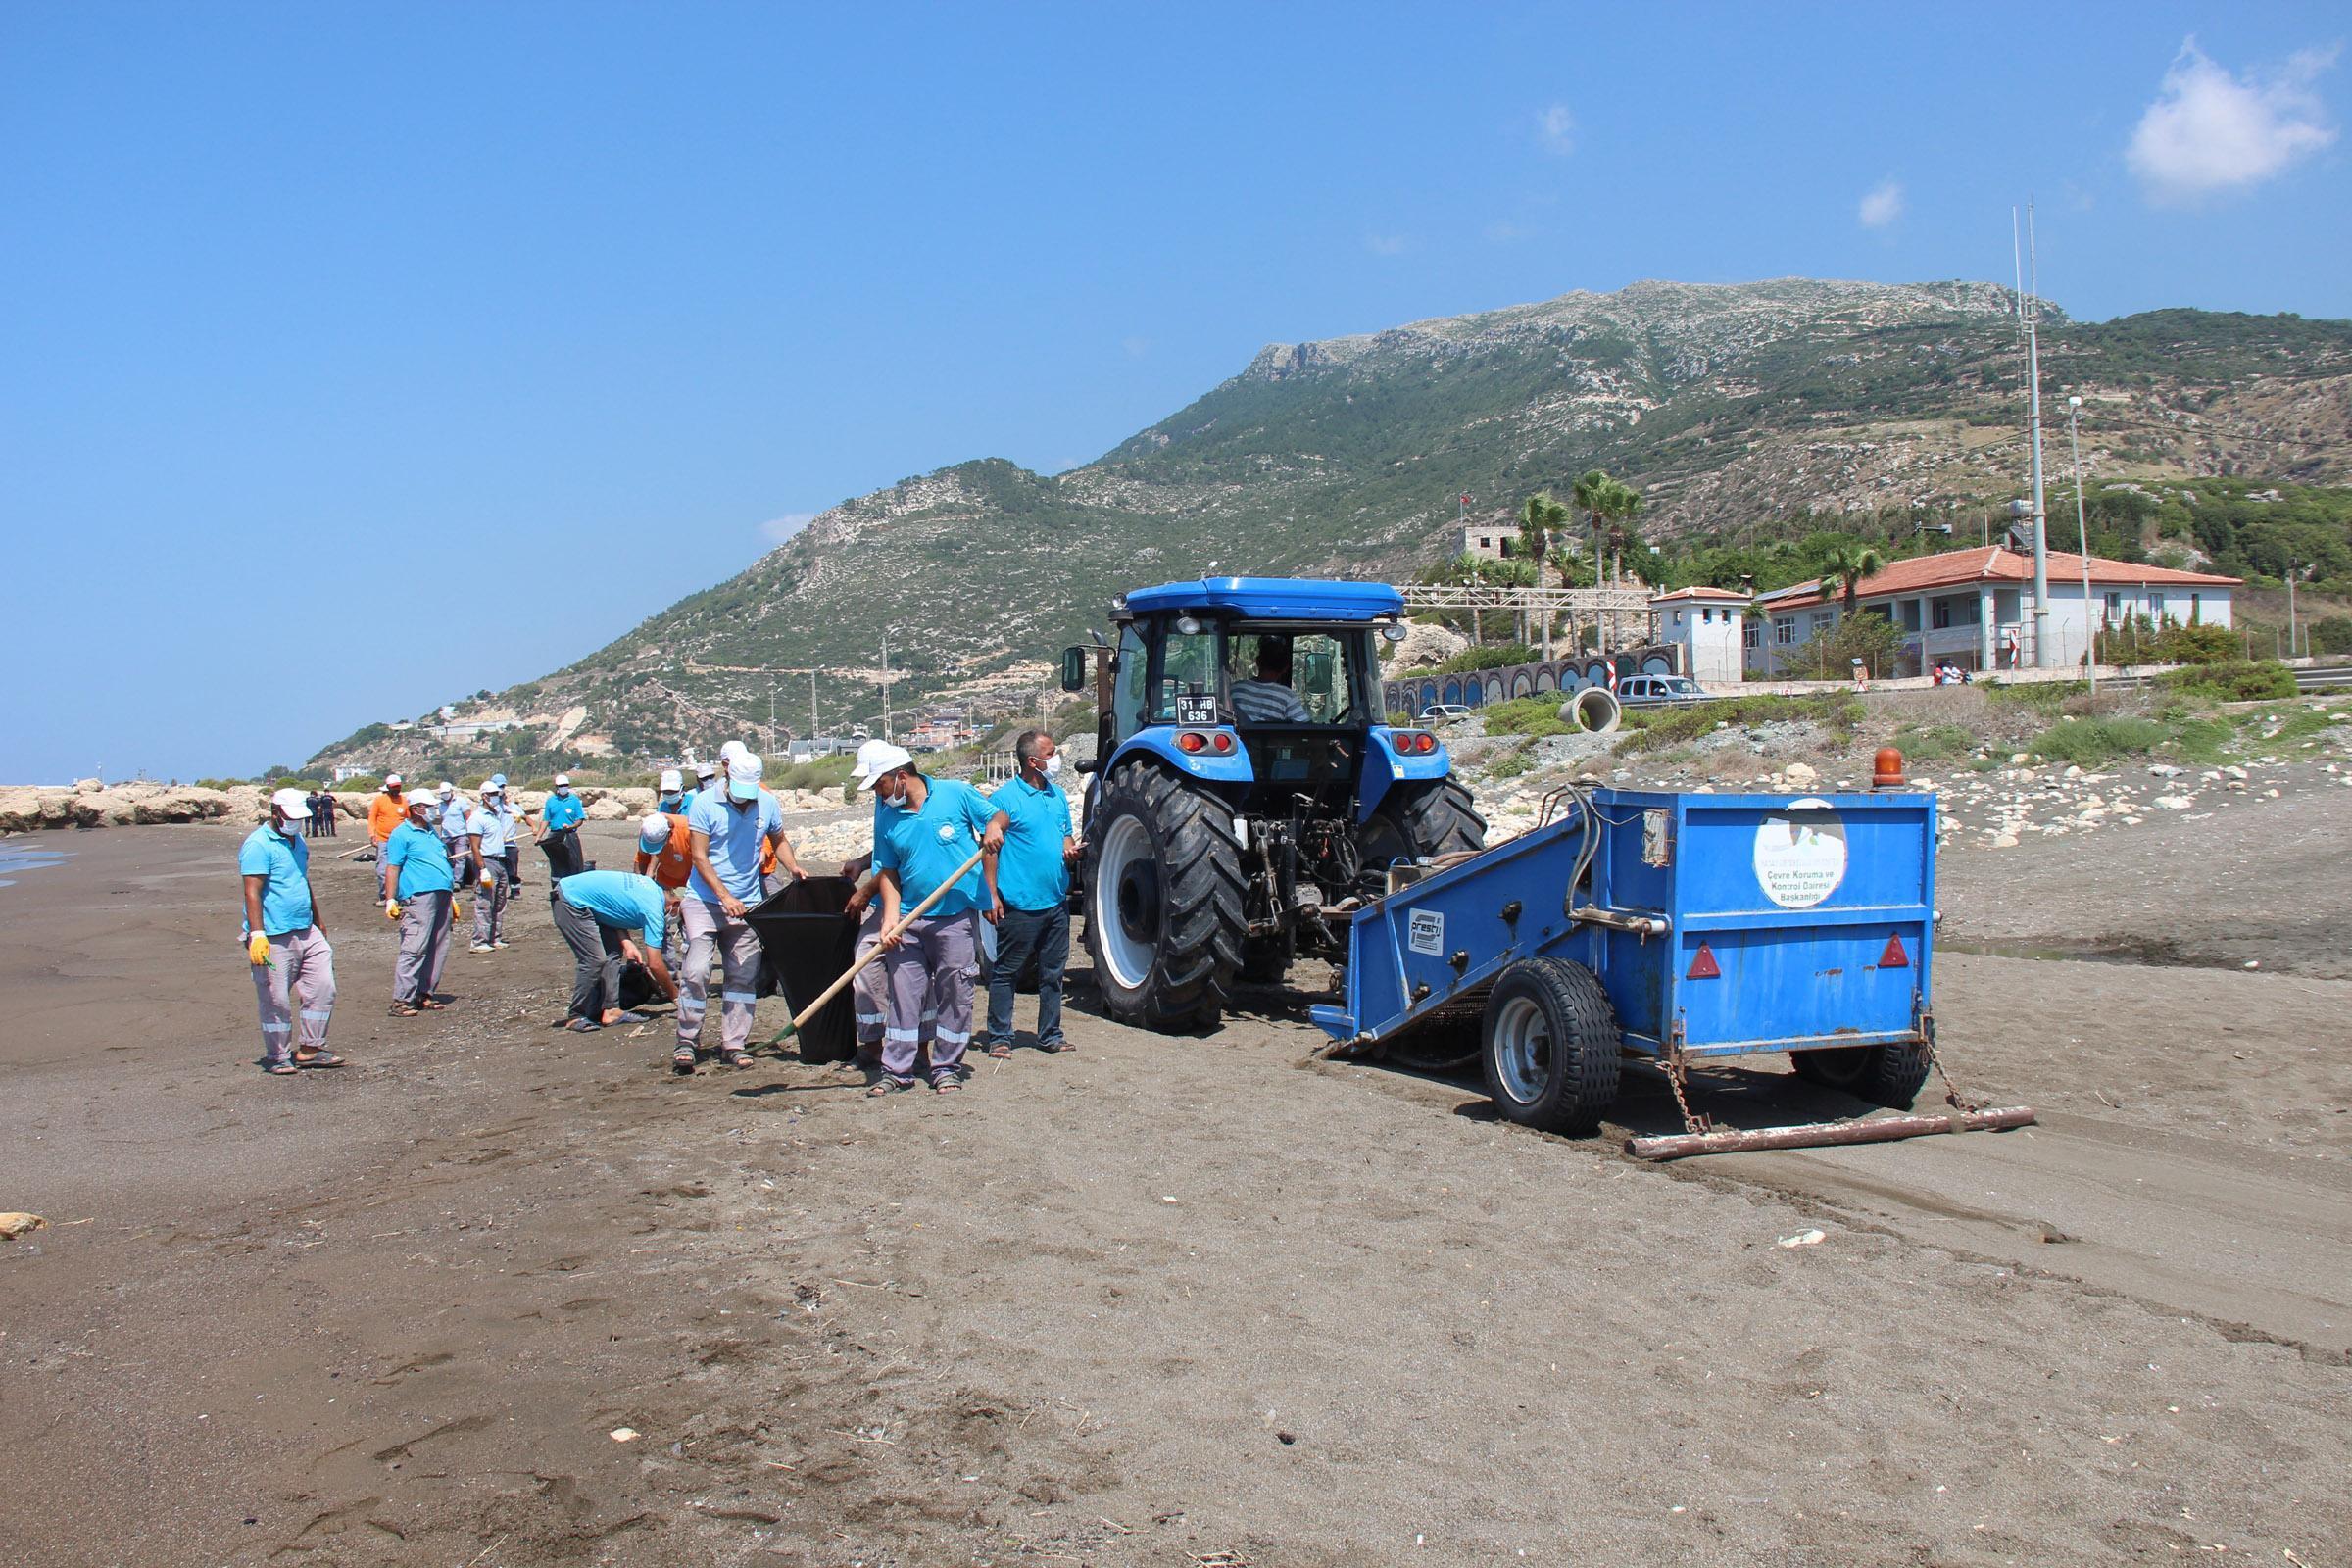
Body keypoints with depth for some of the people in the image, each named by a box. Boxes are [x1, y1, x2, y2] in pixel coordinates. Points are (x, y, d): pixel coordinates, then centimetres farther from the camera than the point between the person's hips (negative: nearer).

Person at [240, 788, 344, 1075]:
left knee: (323, 987, 4)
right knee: (277, 1000, 0)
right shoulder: (258, 845, -11)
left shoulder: (298, 841, 16)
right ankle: (278, 1057, 12)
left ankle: (310, 1049, 14)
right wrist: (257, 934, -26)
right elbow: (252, 892, -18)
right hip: (274, 937, -8)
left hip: (306, 932, 8)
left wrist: (318, 922, 32)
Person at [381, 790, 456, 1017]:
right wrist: (390, 900, -15)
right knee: (414, 949, -12)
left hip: (441, 895, 8)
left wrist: (451, 896, 27)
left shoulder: (432, 831, 22)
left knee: (438, 949, 8)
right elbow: (392, 868, -7)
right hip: (419, 895, -8)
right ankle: (401, 1000, -12)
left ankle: (424, 994, 15)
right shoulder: (402, 834, -2)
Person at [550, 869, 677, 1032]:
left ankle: (610, 1009, 6)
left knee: (613, 951, 8)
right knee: (594, 960, -12)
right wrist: (676, 996, -3)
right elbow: (654, 964, -15)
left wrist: (627, 943, -1)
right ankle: (576, 1017, -2)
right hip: (570, 901, -10)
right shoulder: (654, 912, -17)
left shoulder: (654, 888, 7)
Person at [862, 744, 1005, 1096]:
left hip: (957, 917, -3)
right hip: (909, 921, 3)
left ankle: (946, 1068, 15)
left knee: (954, 993, 4)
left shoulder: (956, 793, -4)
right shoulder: (886, 814, 4)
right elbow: (888, 872, 4)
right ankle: (896, 1069, 12)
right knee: (903, 992, 4)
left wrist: (993, 829, -17)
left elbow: (997, 817, 8)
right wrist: (890, 919, -8)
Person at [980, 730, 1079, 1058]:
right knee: (1005, 972, 1)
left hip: (1056, 902, 7)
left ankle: (1050, 1035, 22)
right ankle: (999, 1038, 9)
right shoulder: (1005, 797, -9)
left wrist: (1071, 851, -1)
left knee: (1052, 972, 12)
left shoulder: (1057, 794, 12)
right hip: (1019, 904, -7)